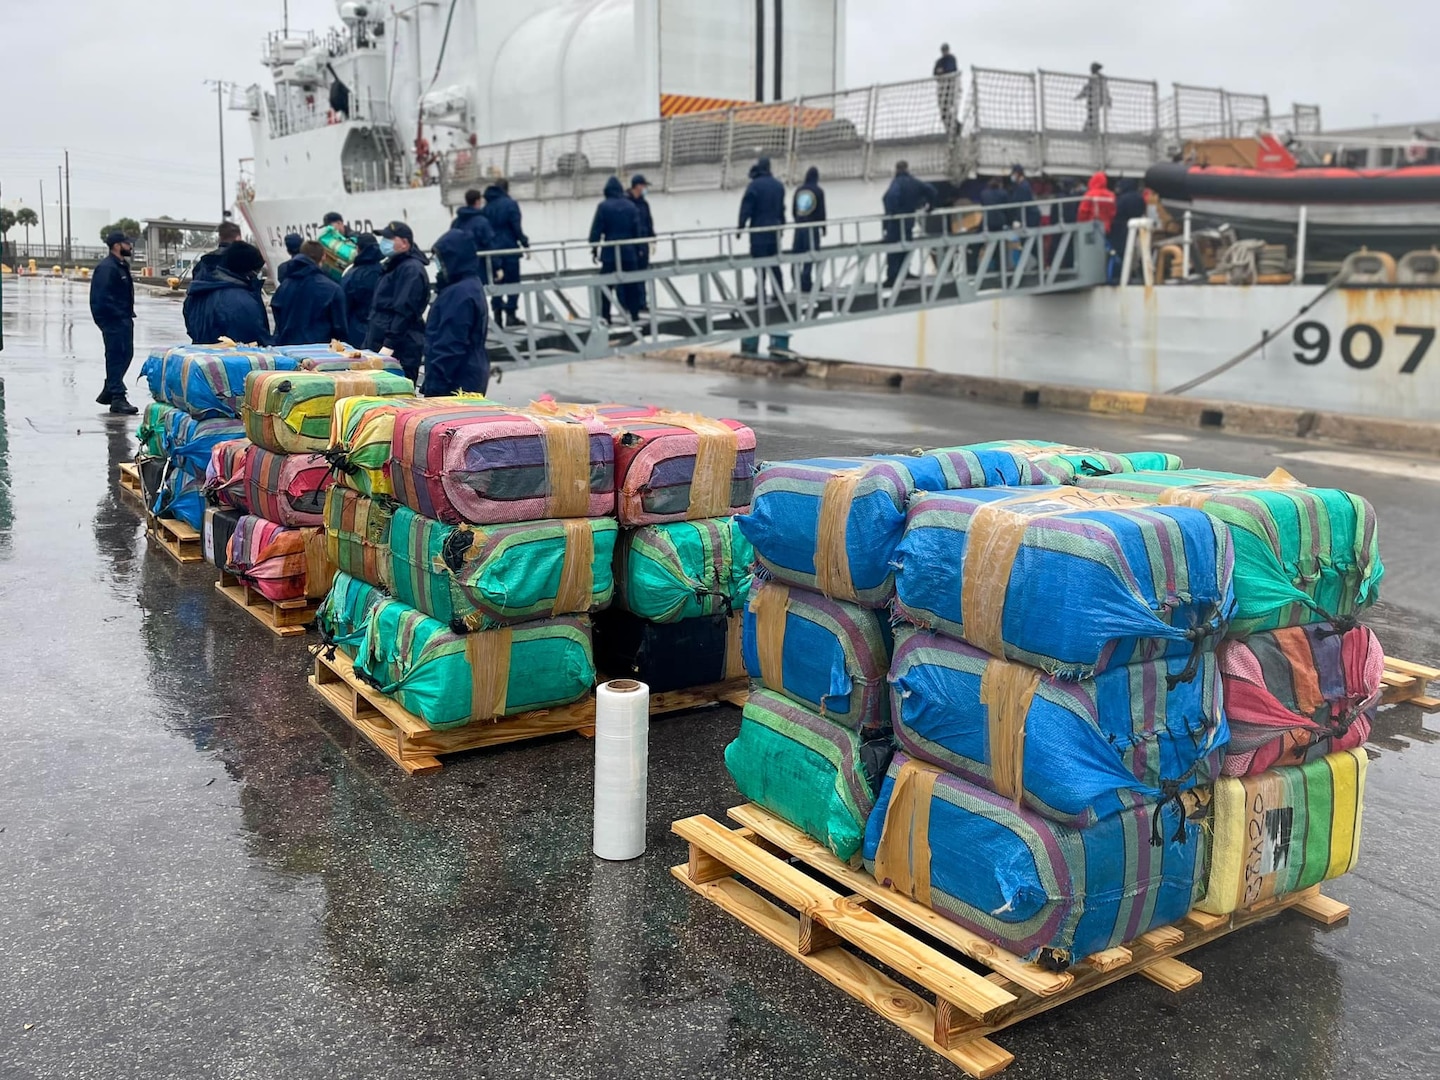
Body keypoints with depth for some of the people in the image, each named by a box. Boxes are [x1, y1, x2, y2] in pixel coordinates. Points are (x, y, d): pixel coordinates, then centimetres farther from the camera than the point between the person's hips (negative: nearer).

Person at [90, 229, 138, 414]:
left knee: (126, 354, 17)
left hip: (124, 320, 10)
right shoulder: (106, 267, -15)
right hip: (113, 322, -10)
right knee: (116, 357, -7)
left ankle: (108, 393, 28)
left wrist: (128, 314, 14)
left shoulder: (121, 266, 17)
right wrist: (119, 315, -22)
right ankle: (117, 399, -4)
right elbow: (102, 297, -22)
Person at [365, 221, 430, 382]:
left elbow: (404, 311, -19)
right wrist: (369, 343, 22)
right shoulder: (394, 266, 21)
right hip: (380, 345, 10)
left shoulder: (411, 269, -11)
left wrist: (389, 344, -23)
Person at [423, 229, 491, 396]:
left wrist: (434, 386, -20)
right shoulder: (473, 285, 14)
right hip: (470, 378, 10)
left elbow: (449, 346, -21)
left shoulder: (459, 293, -17)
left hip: (457, 383, -10)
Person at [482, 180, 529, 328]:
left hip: (492, 250, 5)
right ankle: (510, 315, -5)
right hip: (509, 249, -5)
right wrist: (524, 242, 0)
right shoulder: (510, 204, -6)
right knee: (512, 282, 1)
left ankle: (498, 316, 5)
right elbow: (516, 227, -11)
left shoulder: (487, 206, 10)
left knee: (496, 282, 9)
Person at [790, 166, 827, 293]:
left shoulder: (799, 190, 6)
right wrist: (823, 227, 4)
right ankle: (806, 283, -7)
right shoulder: (818, 191, -5)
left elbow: (793, 210, 10)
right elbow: (821, 211, -6)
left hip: (799, 226, 4)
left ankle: (798, 282, 12)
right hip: (812, 227, -4)